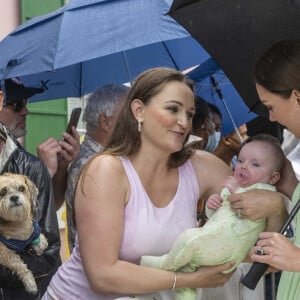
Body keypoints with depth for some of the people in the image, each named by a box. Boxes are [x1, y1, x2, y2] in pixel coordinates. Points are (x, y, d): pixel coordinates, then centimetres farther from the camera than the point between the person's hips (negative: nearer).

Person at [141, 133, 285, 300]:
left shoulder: (265, 190, 2)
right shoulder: (232, 186, 28)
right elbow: (213, 216, 33)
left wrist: (237, 190, -8)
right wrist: (211, 204, 10)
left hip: (227, 245, -10)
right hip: (211, 236, 10)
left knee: (191, 238, -25)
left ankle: (165, 264, -5)